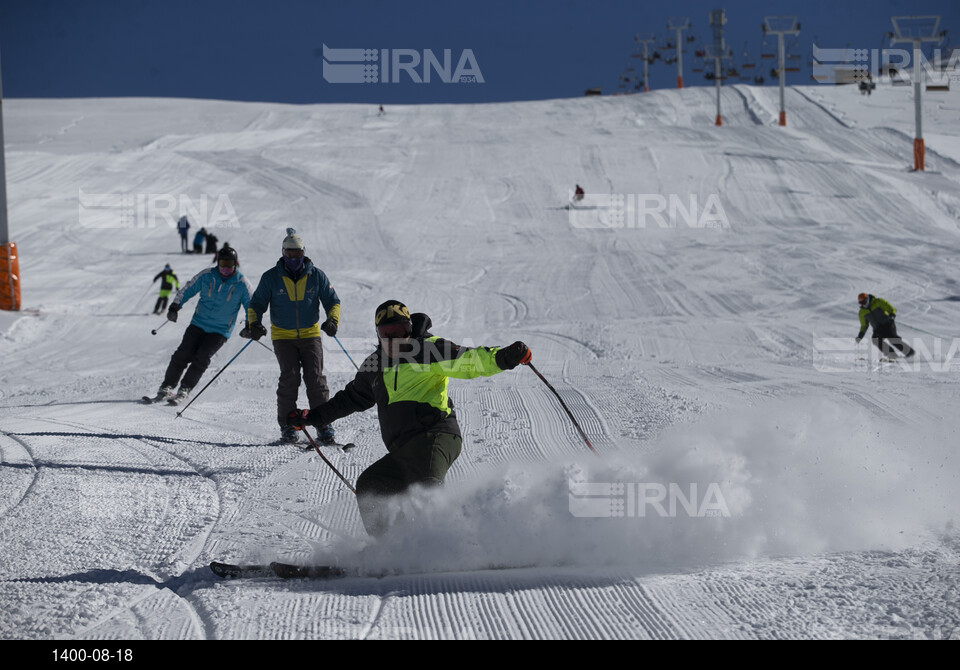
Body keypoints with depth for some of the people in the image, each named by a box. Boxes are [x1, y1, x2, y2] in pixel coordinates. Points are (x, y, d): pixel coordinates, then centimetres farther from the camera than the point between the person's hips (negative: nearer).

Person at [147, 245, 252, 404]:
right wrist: (175, 306, -1)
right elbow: (187, 290, 8)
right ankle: (167, 387, 0)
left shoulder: (242, 284, -6)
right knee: (183, 354, -9)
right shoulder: (206, 276, -3)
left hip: (221, 331, -2)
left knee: (202, 357, -18)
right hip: (199, 324, 2)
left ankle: (185, 390, -12)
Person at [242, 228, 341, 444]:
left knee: (316, 378, -8)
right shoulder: (271, 277, -3)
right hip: (283, 336, -1)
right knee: (290, 377, -13)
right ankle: (287, 425, -7)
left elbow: (332, 301, 5)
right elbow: (257, 304, 3)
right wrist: (254, 324, -16)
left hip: (310, 335, 1)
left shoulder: (316, 275, -1)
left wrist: (332, 320, -14)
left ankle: (323, 423, -3)